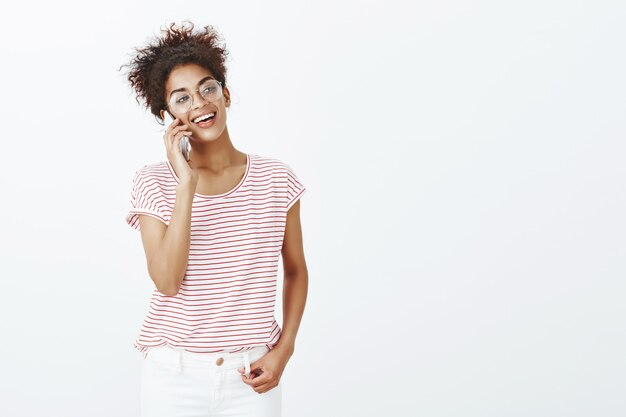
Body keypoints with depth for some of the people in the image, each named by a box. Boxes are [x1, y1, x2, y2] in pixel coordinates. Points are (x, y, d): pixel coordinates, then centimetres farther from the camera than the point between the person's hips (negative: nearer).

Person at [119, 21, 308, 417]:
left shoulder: (276, 178, -3)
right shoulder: (153, 182, -6)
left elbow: (296, 270, 7)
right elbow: (167, 281, -18)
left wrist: (283, 350, -2)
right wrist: (187, 183, -21)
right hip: (174, 373, -1)